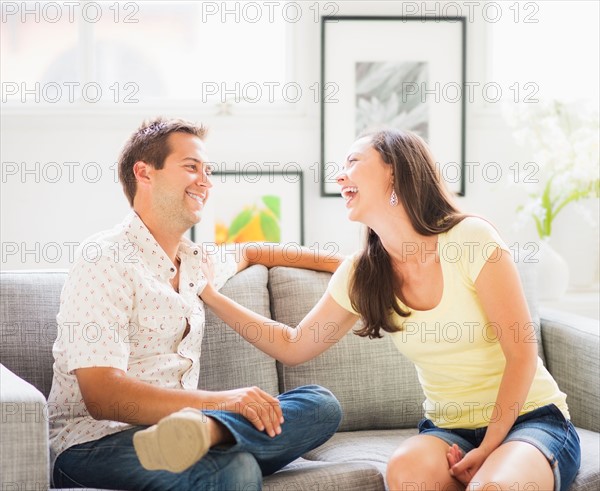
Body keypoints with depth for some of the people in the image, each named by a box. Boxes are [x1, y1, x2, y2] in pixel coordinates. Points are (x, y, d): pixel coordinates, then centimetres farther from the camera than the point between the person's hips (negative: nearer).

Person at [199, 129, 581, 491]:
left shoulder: (471, 238, -14)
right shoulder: (361, 276, 1)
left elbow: (522, 355, -12)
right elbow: (293, 347, 13)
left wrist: (487, 450, -15)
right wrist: (212, 297, 6)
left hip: (531, 419, -4)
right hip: (448, 428, 4)